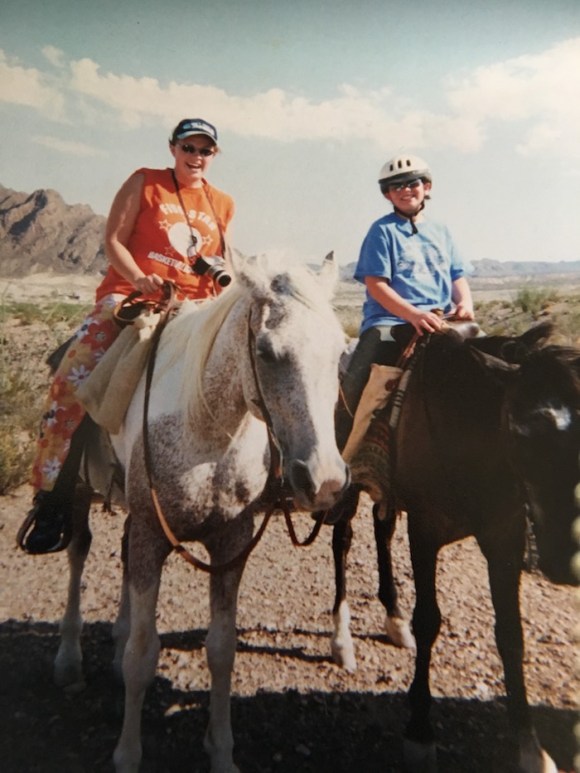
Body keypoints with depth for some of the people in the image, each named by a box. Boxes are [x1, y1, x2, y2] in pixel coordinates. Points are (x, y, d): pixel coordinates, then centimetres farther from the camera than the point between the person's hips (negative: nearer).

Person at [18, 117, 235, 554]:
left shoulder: (223, 205, 17)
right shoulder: (144, 183, 7)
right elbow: (113, 240, 0)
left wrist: (224, 273, 3)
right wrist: (139, 278, -18)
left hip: (194, 305, 4)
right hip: (131, 293, -3)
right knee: (75, 375, -22)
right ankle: (51, 492, -13)